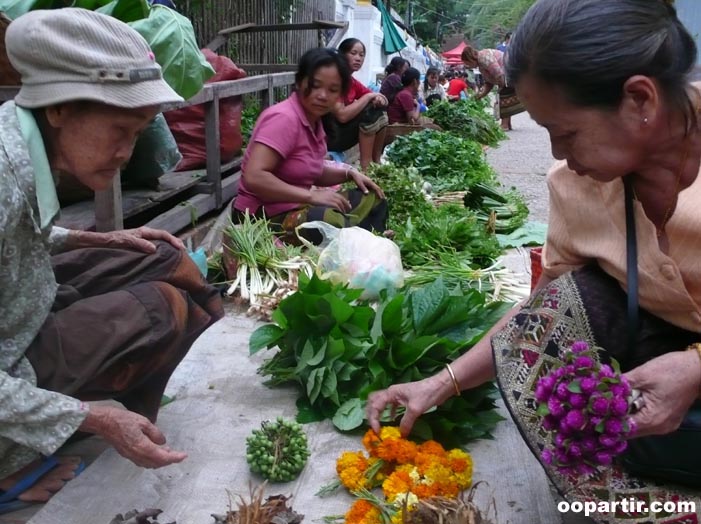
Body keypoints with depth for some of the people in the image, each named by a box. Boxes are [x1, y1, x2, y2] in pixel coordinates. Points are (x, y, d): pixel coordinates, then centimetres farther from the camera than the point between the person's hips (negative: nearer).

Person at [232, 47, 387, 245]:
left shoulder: (314, 119, 7)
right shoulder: (284, 118, -20)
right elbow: (254, 177, -30)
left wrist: (349, 173, 3)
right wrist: (311, 196, -27)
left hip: (295, 207, 10)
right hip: (265, 217, -10)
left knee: (373, 200, 11)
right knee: (338, 225, -34)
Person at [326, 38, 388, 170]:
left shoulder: (352, 82, 7)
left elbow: (374, 97, 14)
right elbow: (342, 116, -29)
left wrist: (378, 98, -11)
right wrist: (368, 97, -19)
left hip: (345, 131, 9)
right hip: (327, 136, -9)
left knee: (380, 110, 3)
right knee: (369, 112, -22)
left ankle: (376, 162, 4)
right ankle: (366, 167, -21)